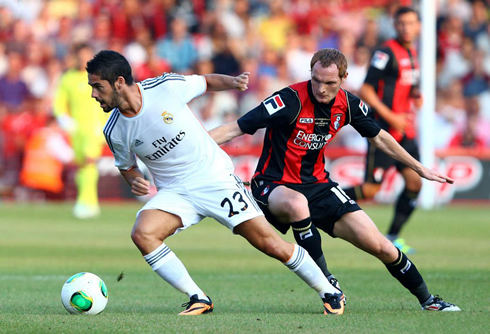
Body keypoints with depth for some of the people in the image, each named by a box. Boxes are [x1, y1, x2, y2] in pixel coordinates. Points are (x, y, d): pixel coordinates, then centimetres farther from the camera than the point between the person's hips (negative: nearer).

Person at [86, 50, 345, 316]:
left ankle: (329, 293, 11)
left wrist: (231, 82, -14)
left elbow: (206, 82, 5)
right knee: (142, 234, -25)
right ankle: (199, 300, -14)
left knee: (268, 243, -8)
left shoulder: (166, 86, -16)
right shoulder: (114, 132, -8)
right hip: (174, 192, 3)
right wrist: (135, 182, -10)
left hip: (215, 177, -3)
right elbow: (127, 167, 12)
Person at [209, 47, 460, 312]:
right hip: (274, 187, -5)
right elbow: (235, 129, -21)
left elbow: (378, 137, 15)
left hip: (317, 185, 5)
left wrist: (420, 169, 20)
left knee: (380, 247, -2)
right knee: (296, 204, -43)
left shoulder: (348, 104, -4)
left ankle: (427, 300, 21)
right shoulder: (291, 100, -22)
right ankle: (327, 284, -28)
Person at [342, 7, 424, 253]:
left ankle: (392, 238, 7)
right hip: (384, 131, -8)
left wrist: (416, 96, 6)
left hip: (405, 132, 8)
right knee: (371, 189, -11)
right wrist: (390, 117, -20)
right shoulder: (386, 53, -12)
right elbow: (365, 91, -15)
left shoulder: (412, 54, 14)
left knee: (415, 182, -3)